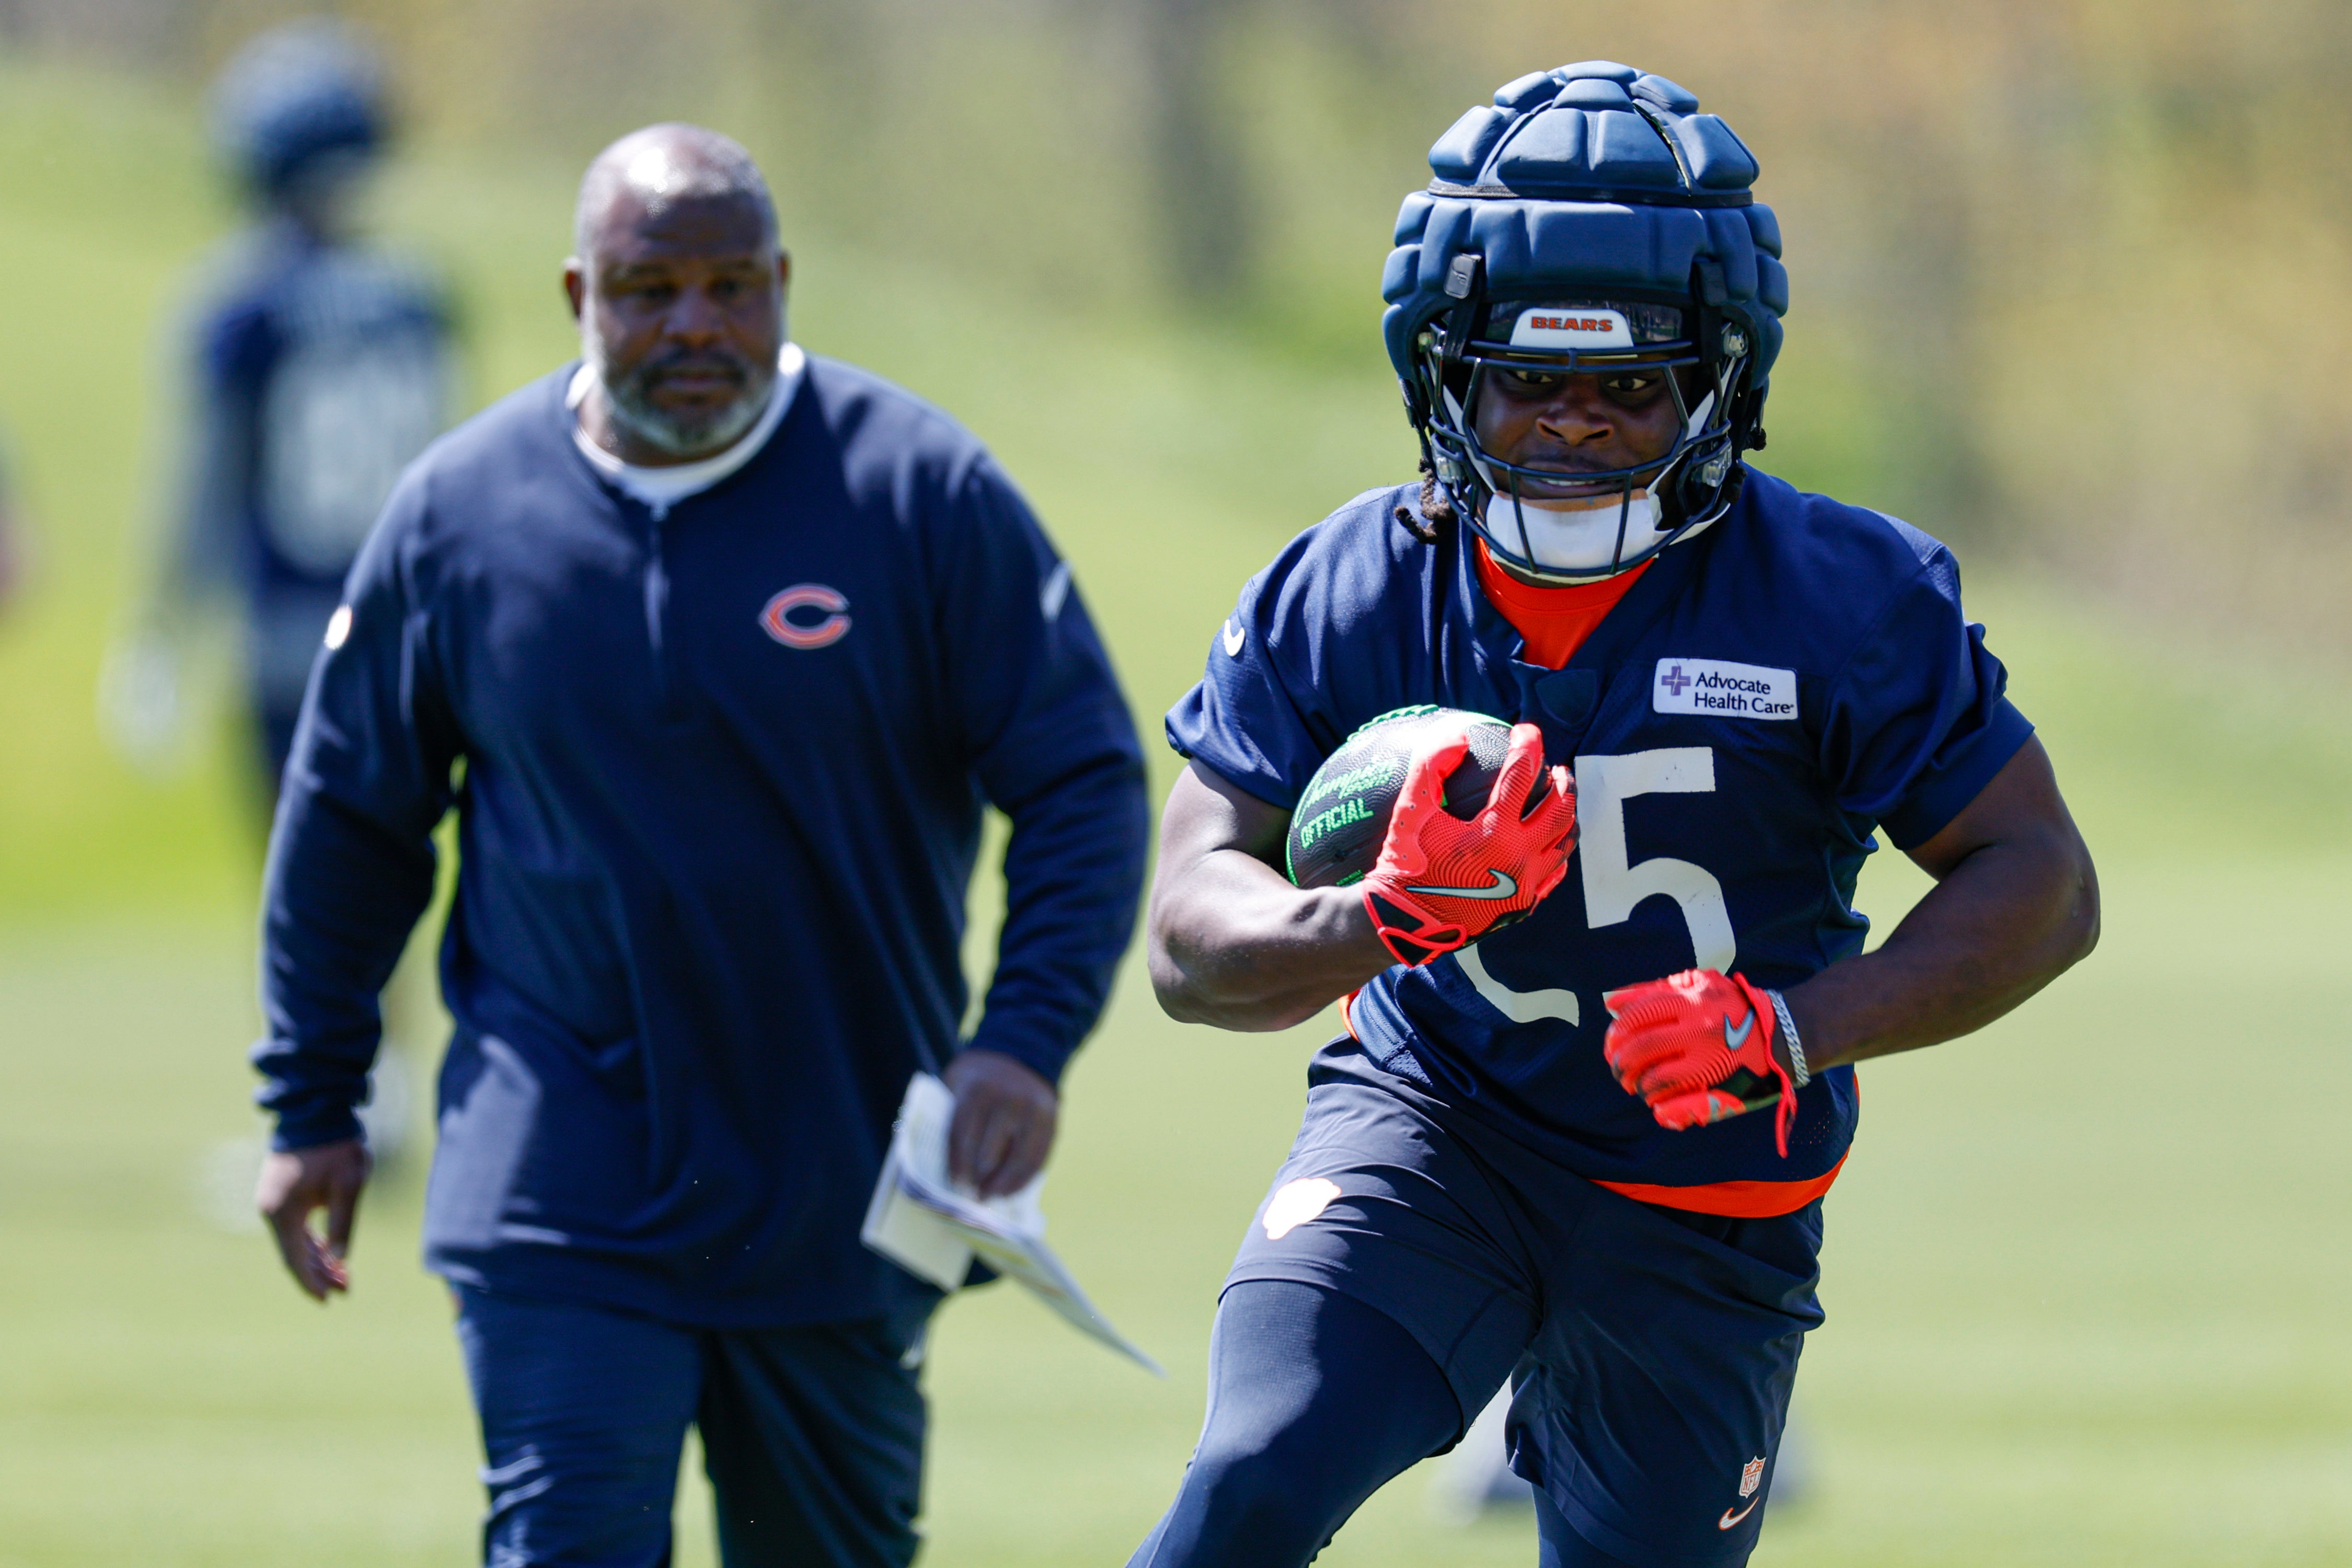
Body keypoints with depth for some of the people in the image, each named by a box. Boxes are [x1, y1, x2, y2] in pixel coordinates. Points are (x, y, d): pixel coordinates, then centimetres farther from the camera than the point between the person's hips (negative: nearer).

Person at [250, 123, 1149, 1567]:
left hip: (843, 1179, 0)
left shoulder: (923, 492, -7)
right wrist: (313, 1106, 12)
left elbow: (1085, 782, -6)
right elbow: (349, 819, 11)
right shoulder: (462, 512, -1)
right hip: (563, 1190, 0)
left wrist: (1028, 1040, -19)